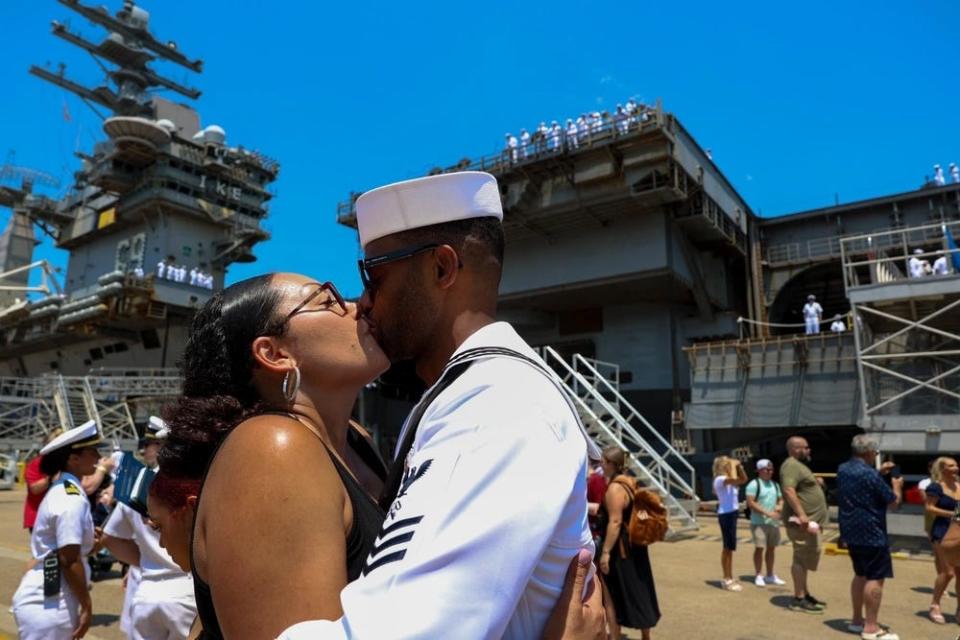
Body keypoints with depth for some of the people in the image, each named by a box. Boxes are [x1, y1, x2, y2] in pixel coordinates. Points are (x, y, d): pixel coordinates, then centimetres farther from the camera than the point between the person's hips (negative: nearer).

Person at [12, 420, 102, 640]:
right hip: (48, 604, -9)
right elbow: (69, 560, -20)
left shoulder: (61, 491, 10)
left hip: (46, 600, 9)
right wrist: (87, 606, -13)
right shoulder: (72, 500, -20)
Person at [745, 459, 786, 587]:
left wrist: (780, 506, -3)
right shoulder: (754, 484, -10)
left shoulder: (775, 484, 14)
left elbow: (780, 499, 21)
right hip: (759, 522, -7)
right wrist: (767, 513, -23)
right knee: (760, 548, -6)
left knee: (771, 548, 12)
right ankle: (758, 576, 4)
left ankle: (770, 575, 24)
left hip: (774, 522, 7)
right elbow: (750, 503, -16)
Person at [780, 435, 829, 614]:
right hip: (801, 522, -11)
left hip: (809, 521, 11)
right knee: (801, 559, -8)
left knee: (804, 559, 16)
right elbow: (789, 490, -29)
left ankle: (804, 594, 25)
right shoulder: (791, 465, -16)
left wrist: (815, 482, 18)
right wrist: (801, 515, -33)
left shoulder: (799, 465, 20)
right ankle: (798, 599, -5)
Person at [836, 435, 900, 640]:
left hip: (851, 532, 9)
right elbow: (893, 502, -8)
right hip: (871, 533, -9)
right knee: (875, 578, -4)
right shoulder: (869, 474, -19)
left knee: (861, 574, 18)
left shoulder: (843, 469, 7)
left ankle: (857, 620, 25)